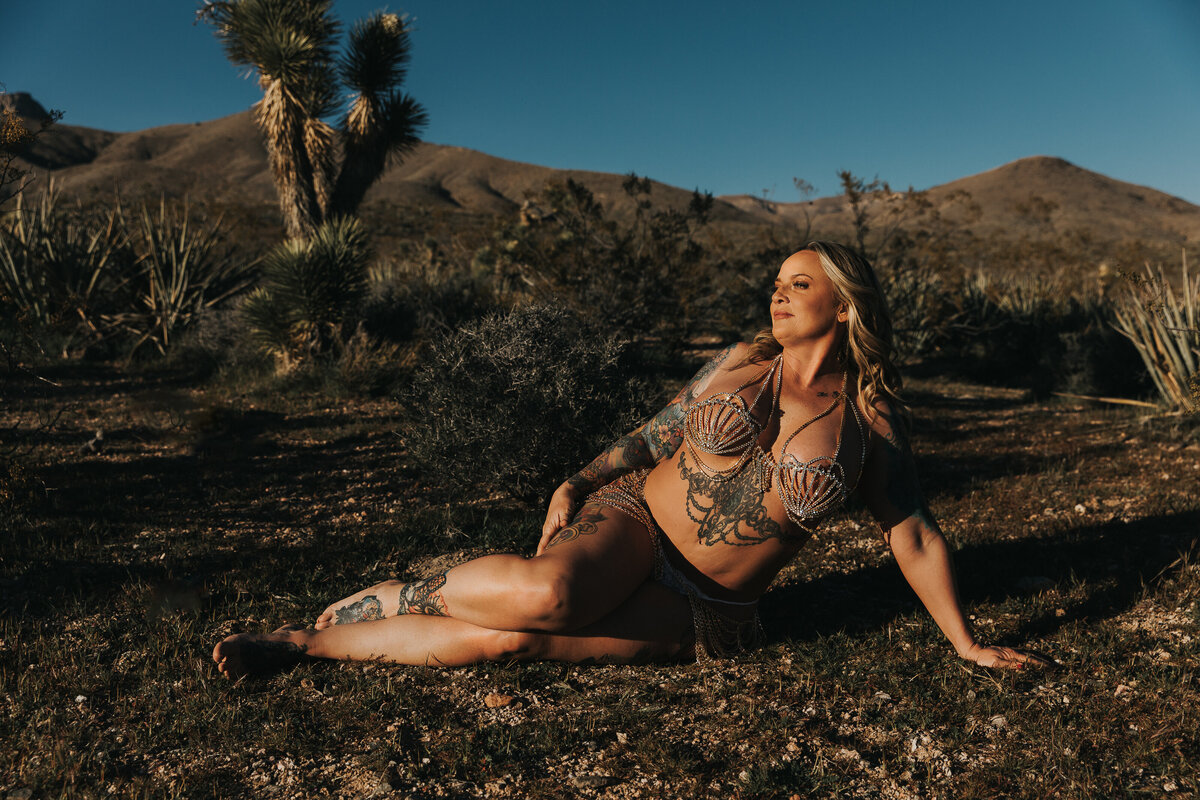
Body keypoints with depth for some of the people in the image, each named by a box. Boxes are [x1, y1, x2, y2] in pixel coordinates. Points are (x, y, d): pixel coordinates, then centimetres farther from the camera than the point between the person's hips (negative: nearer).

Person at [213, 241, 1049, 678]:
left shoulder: (873, 423, 1)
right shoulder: (744, 362, 4)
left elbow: (915, 535, 6)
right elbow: (658, 436, 9)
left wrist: (968, 644, 8)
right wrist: (578, 486, -1)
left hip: (699, 611, 0)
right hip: (633, 521, 1)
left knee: (507, 642, -23)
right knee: (547, 592, -35)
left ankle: (306, 646, -7)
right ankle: (367, 601, -11)